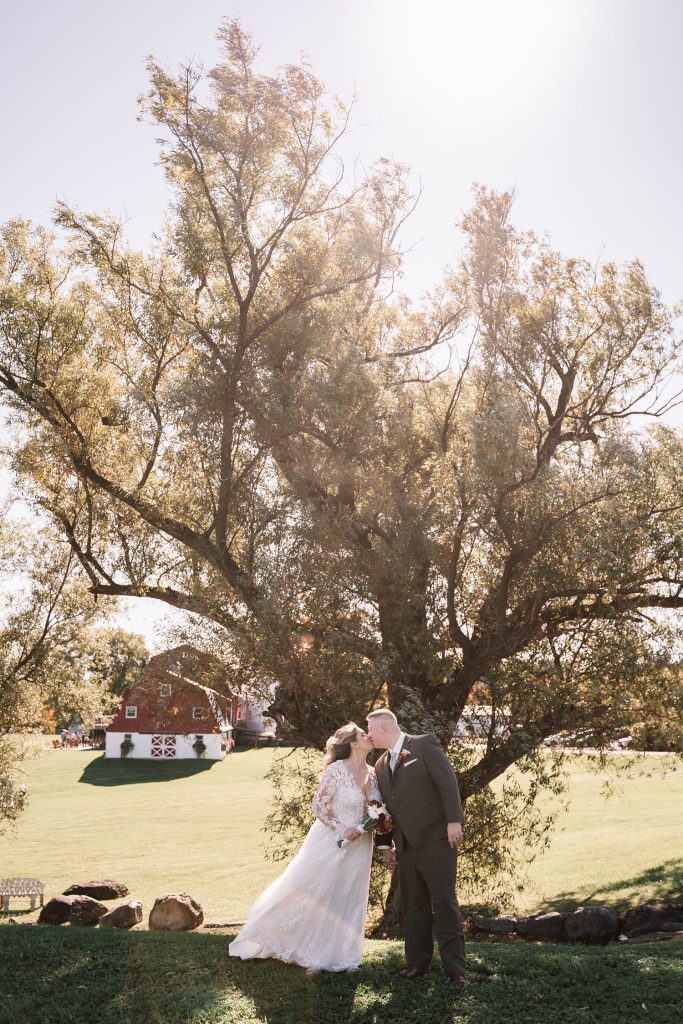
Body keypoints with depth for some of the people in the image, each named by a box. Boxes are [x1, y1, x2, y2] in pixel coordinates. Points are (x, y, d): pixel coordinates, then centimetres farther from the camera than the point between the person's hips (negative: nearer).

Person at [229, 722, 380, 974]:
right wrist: (342, 829, -19)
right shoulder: (337, 770, -18)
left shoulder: (372, 773, 2)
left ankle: (339, 955, 23)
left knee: (348, 901, 11)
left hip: (358, 847, 6)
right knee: (315, 896, 4)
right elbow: (319, 805, -15)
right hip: (330, 841, -6)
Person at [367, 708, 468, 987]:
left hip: (435, 839, -7)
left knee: (444, 903, -5)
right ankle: (417, 962, 21)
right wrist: (385, 844, 17)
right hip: (405, 846, 7)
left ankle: (455, 968, 1)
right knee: (414, 906, 11)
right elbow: (384, 806, 20)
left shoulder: (425, 745, -5)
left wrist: (453, 821, -17)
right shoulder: (381, 765, 16)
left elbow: (448, 782, -11)